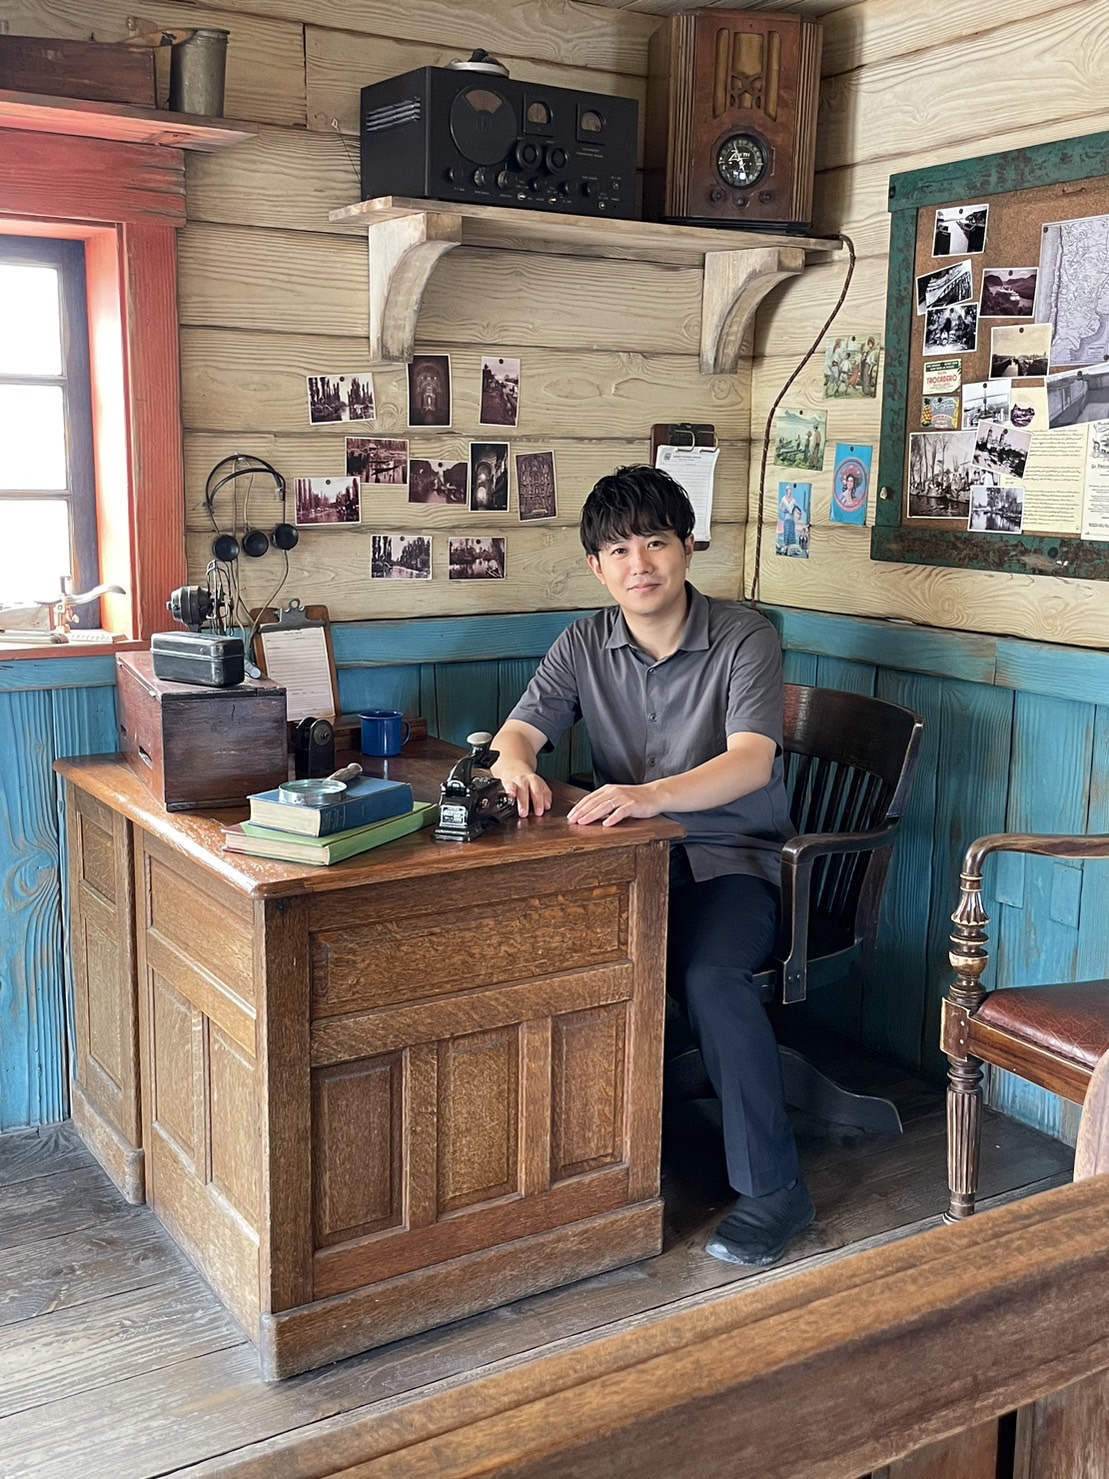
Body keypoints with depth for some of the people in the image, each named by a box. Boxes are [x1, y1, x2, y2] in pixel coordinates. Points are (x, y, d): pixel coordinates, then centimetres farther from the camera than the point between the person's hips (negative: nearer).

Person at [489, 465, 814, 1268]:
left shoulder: (745, 637, -10)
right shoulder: (585, 645, 5)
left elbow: (751, 761, -24)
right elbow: (519, 730, 0)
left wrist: (650, 795, -43)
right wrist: (515, 766, -27)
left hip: (732, 860, -4)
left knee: (708, 973, -33)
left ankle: (774, 1187, -16)